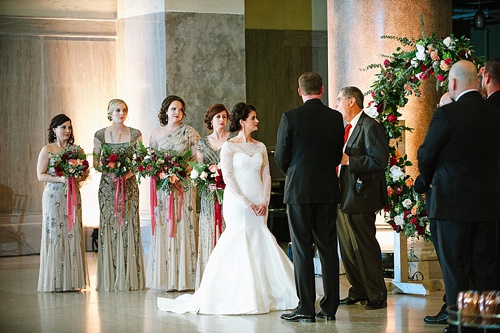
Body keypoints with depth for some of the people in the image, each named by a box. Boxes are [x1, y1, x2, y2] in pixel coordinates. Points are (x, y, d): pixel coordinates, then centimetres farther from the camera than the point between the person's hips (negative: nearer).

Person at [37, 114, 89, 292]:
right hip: (54, 196, -4)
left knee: (73, 234, 1)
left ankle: (72, 281, 5)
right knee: (55, 234, -4)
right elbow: (40, 175, -6)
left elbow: (83, 172, 14)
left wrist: (81, 177, -9)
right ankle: (55, 282, -1)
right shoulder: (47, 150, 0)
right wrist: (60, 179, -18)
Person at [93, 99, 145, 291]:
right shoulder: (100, 135, 4)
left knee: (129, 227, -3)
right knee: (108, 227, -2)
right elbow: (95, 162, 6)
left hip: (129, 185, 0)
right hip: (108, 186, 0)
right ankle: (110, 280, 3)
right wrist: (109, 171, -12)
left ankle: (129, 279, 3)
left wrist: (128, 173, -13)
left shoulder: (135, 134, 5)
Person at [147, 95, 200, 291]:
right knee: (163, 228, 0)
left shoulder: (189, 132, 2)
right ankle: (166, 278, 3)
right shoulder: (156, 133, 11)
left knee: (183, 226, -5)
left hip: (183, 186, -3)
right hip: (162, 187, 3)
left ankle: (184, 278, -3)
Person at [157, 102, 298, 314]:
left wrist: (265, 201, -4)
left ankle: (263, 295, 9)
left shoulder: (260, 147, 13)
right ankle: (242, 298, -1)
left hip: (259, 204, 5)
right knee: (239, 246, -7)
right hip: (237, 202, -5)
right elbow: (228, 178, -9)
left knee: (259, 244, 3)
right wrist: (247, 204, -15)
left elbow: (266, 176, 11)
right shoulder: (229, 147, -3)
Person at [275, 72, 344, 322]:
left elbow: (280, 157, -4)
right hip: (328, 190, 3)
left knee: (302, 249, -1)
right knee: (328, 248, 7)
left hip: (299, 189, -3)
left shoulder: (291, 117, -9)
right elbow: (337, 155, 8)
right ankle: (329, 307, 9)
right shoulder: (335, 118, 2)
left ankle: (306, 308, -2)